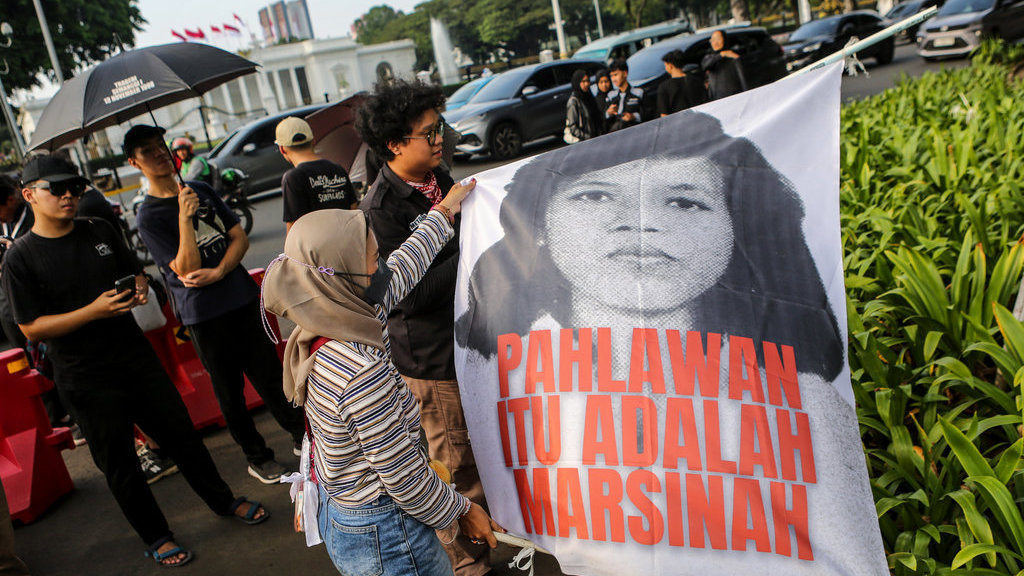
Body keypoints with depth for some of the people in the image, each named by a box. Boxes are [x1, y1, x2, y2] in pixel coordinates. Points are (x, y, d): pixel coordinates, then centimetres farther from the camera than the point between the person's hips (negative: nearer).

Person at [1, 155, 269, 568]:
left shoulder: (99, 232, 3)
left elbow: (135, 271, 17)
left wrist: (139, 289, -7)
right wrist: (94, 310, -24)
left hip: (137, 357, 4)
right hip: (86, 379, -4)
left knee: (181, 434, 14)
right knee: (119, 462, 10)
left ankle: (223, 501, 33)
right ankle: (156, 537, 28)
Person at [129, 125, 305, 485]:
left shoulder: (201, 190, 9)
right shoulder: (148, 217, -6)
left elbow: (240, 237, 6)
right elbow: (187, 269, -14)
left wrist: (218, 272, -10)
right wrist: (184, 218, -22)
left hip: (242, 299, 4)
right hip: (204, 316, -3)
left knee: (269, 374, 10)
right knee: (229, 391, 8)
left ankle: (302, 436, 25)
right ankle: (257, 457, 24)